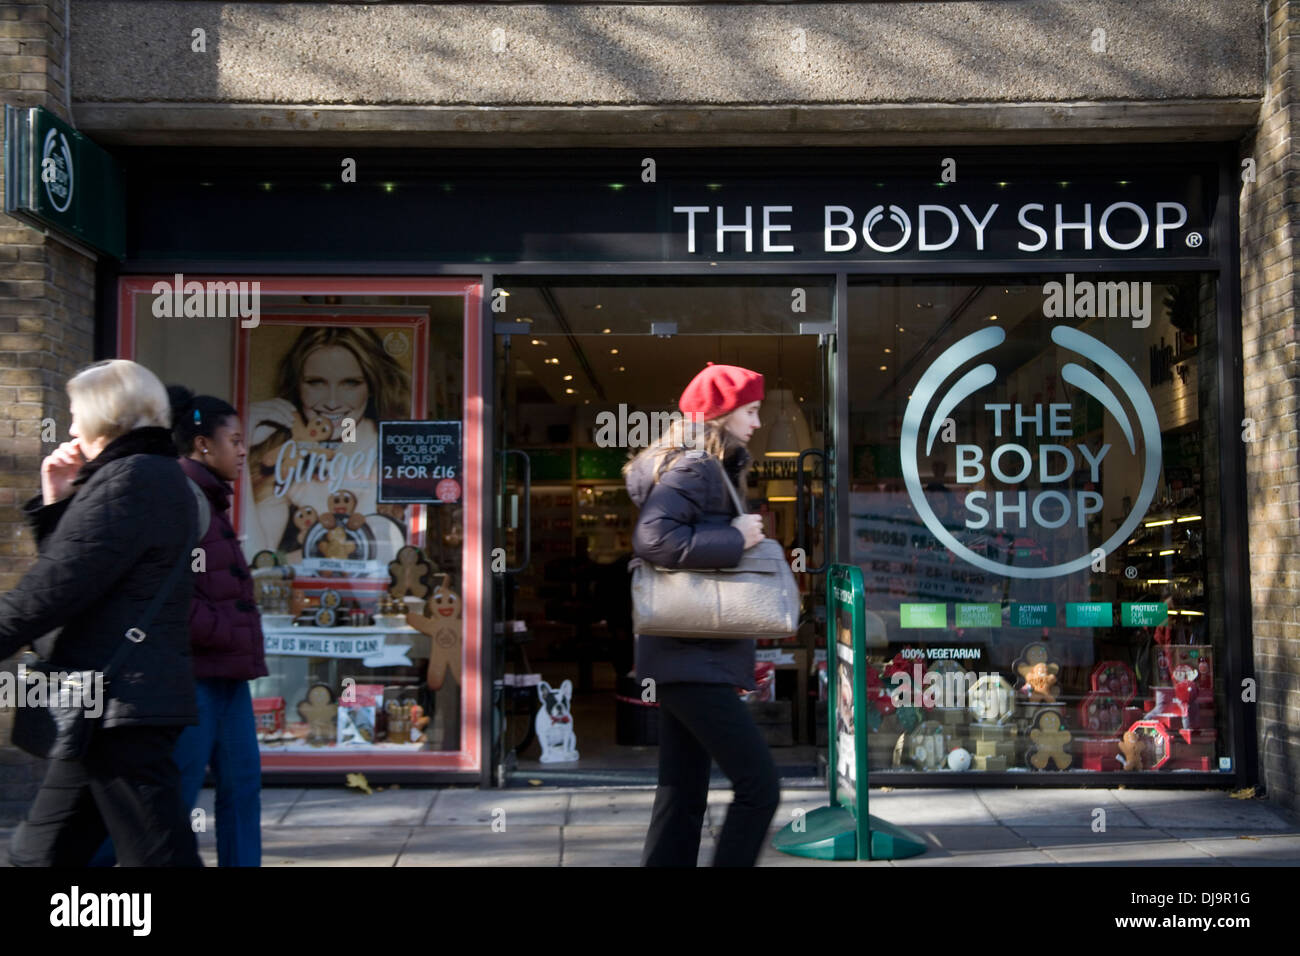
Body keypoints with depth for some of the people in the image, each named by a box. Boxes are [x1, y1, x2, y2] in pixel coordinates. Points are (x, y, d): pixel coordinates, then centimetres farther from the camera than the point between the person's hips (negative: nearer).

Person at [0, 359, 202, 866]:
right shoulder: (159, 477, 19)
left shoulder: (129, 478, -14)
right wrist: (57, 502, 12)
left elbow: (57, 585, -18)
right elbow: (76, 569, 22)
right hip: (120, 699, 11)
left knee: (159, 854, -7)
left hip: (122, 702, -11)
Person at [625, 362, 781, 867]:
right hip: (694, 657, -11)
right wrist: (735, 539, -20)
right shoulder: (693, 467, -13)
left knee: (683, 798, 12)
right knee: (759, 785, -9)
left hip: (687, 655, 11)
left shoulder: (712, 469, 19)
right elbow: (653, 538, -26)